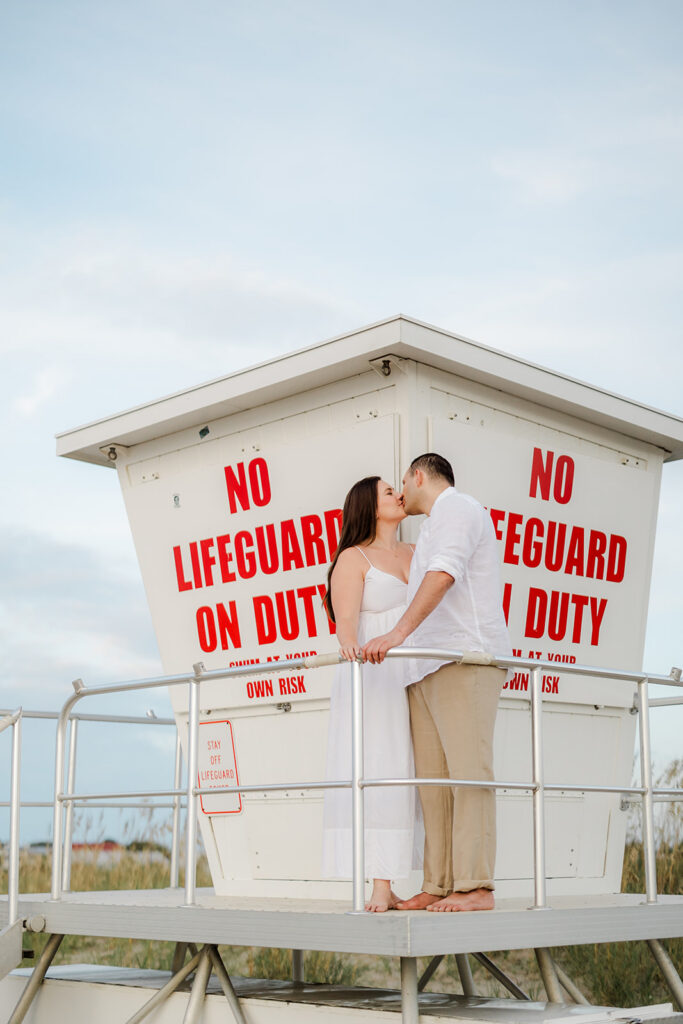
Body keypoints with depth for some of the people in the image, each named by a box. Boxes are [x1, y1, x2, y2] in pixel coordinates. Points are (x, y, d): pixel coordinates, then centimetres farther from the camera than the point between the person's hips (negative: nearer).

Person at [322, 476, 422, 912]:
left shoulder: (418, 556, 19)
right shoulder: (353, 559, 3)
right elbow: (345, 621, -12)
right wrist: (350, 646, -32)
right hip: (374, 679, -5)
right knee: (379, 774, -10)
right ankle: (382, 888, -9)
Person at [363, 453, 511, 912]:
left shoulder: (456, 506, 0)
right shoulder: (436, 526, 31)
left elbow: (444, 574, -16)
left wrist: (399, 632, -26)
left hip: (465, 659, -9)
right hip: (428, 669, 10)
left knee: (468, 770, -14)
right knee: (433, 778, 1)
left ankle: (476, 887, -17)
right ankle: (438, 887, 0)